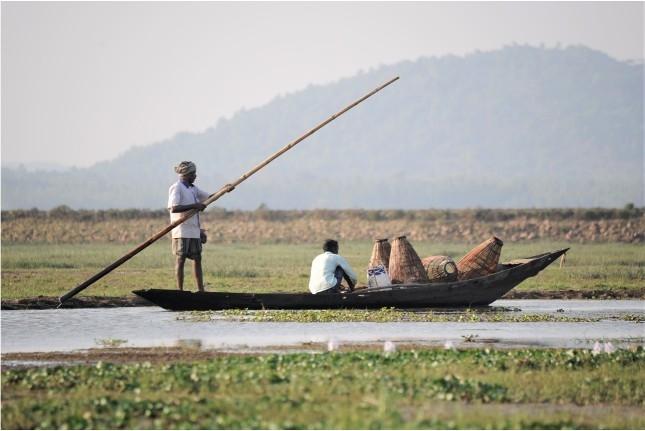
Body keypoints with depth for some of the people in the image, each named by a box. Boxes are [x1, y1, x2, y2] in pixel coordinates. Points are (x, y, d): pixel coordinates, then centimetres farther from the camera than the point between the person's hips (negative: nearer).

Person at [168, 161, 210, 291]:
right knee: (181, 260, -3)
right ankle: (180, 290, 0)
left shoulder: (193, 189, 16)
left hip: (194, 231, 8)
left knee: (197, 259, 9)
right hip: (182, 231, -8)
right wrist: (194, 206, -23)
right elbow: (173, 208, -22)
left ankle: (201, 290, 12)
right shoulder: (176, 188, -10)